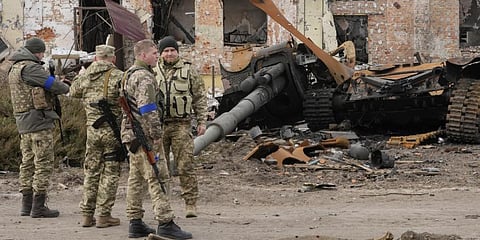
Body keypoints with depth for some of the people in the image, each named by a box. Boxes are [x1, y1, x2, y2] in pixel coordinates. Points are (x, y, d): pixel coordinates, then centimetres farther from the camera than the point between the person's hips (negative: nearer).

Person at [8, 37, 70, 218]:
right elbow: (52, 84, -17)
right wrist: (65, 88, 3)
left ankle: (26, 205, 15)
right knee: (43, 163, -6)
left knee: (28, 162, 13)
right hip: (39, 121, -10)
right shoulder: (30, 68, -15)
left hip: (23, 122, 10)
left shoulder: (14, 68, 16)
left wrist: (57, 84, 12)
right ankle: (38, 207, -7)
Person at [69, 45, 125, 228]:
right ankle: (104, 215, 1)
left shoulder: (85, 76, 4)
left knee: (91, 172, 13)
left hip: (92, 129, 4)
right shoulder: (118, 77, -10)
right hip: (113, 130, -4)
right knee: (110, 173, 2)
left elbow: (73, 92, 23)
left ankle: (87, 214, 15)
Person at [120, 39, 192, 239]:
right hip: (145, 136, -10)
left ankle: (135, 223, 15)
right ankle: (165, 223, -14)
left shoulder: (129, 74, 18)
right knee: (156, 179, -11)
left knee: (136, 178, 12)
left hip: (132, 134, 10)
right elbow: (147, 109, -22)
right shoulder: (144, 77, -15)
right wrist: (156, 135, -19)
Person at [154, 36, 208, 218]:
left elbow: (200, 97, 9)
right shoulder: (153, 72, 9)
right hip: (158, 124, 2)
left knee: (185, 166, -8)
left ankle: (190, 203, -5)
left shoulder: (188, 71, 6)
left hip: (181, 124, -2)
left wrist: (202, 121, 3)